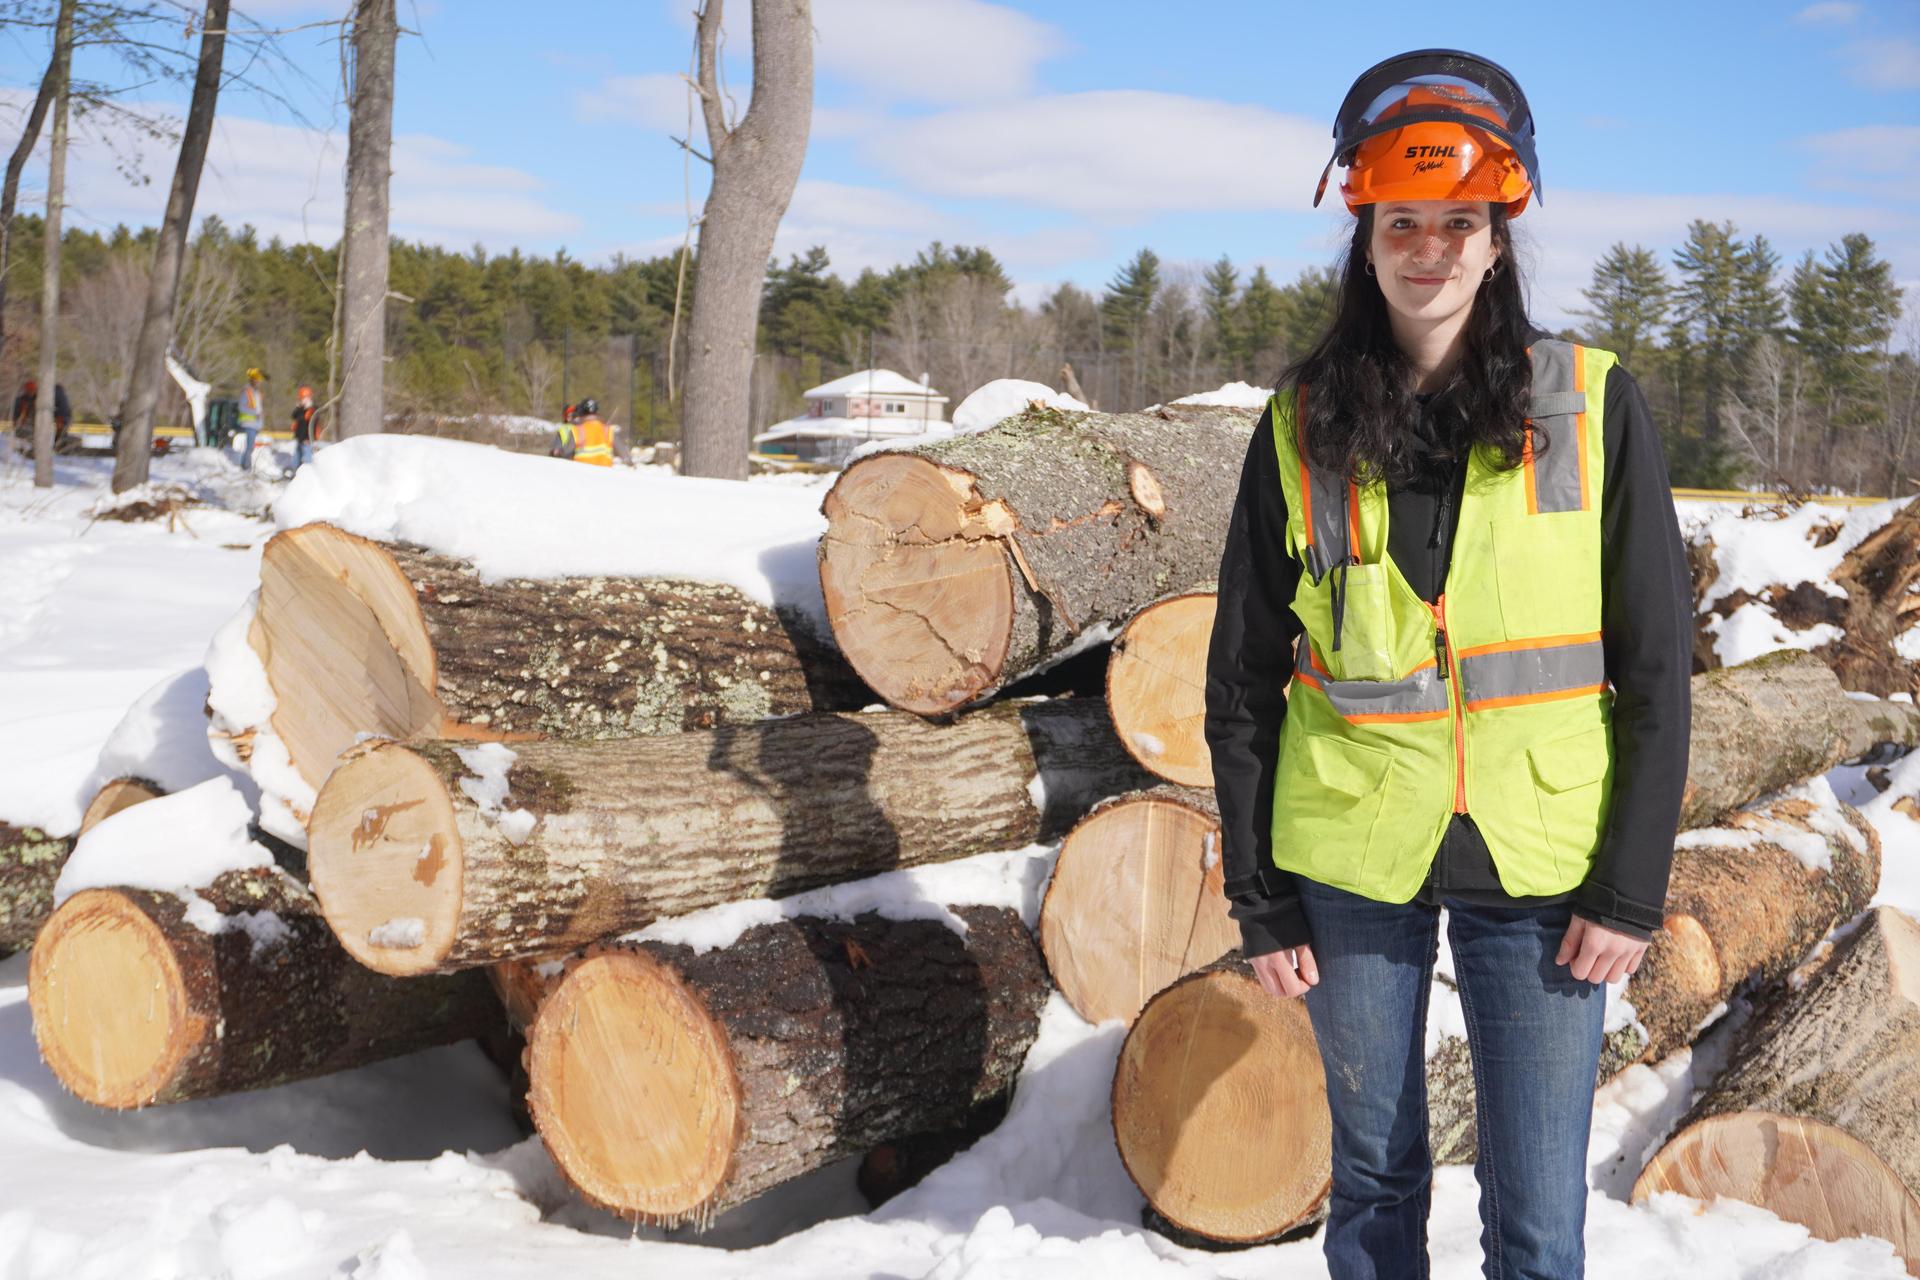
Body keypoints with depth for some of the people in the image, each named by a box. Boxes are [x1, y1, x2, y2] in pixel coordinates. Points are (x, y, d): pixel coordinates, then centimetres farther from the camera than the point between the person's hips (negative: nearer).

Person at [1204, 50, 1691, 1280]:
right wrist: (1259, 897, 1)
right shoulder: (1303, 430, -1)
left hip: (1538, 863, -1)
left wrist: (1633, 886, -6)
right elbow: (1242, 681, 3)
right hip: (1352, 860, 1)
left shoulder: (1594, 407, -3)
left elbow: (1656, 662, -1)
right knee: (1375, 1175, 15)